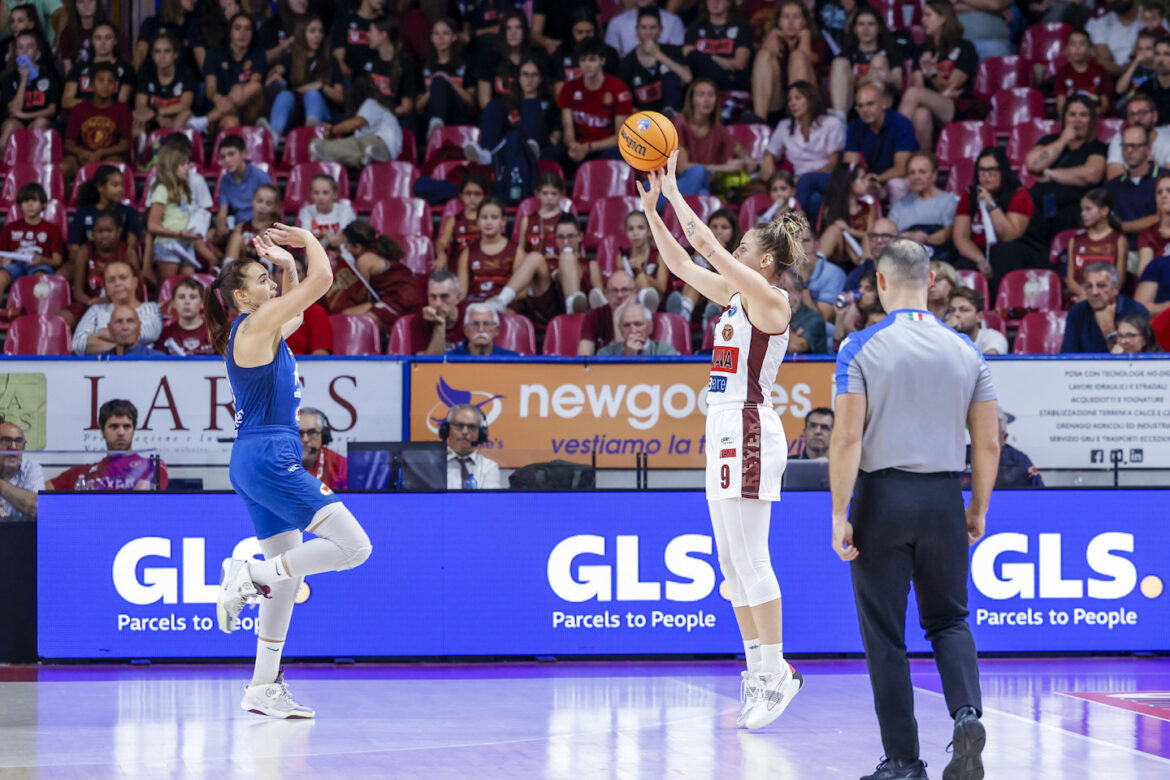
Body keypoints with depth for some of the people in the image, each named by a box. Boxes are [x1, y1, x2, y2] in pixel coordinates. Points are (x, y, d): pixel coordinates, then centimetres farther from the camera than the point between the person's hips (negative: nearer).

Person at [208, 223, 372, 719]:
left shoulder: (260, 329, 17)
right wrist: (307, 240, 6)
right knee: (354, 546, -14)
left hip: (253, 461, 10)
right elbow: (323, 277, -10)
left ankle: (264, 687, 14)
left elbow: (296, 309, 38)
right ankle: (250, 575, -9)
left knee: (287, 574, 12)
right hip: (269, 457, -10)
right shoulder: (255, 324, -9)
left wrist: (288, 264, 28)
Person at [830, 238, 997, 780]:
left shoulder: (860, 349, -7)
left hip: (881, 497, -3)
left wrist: (840, 514, -8)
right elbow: (988, 442, 5)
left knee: (885, 636, 6)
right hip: (944, 498, 3)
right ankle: (967, 714, -9)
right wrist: (978, 510, 17)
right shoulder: (966, 353, 3)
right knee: (949, 621, 17)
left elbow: (847, 437, -12)